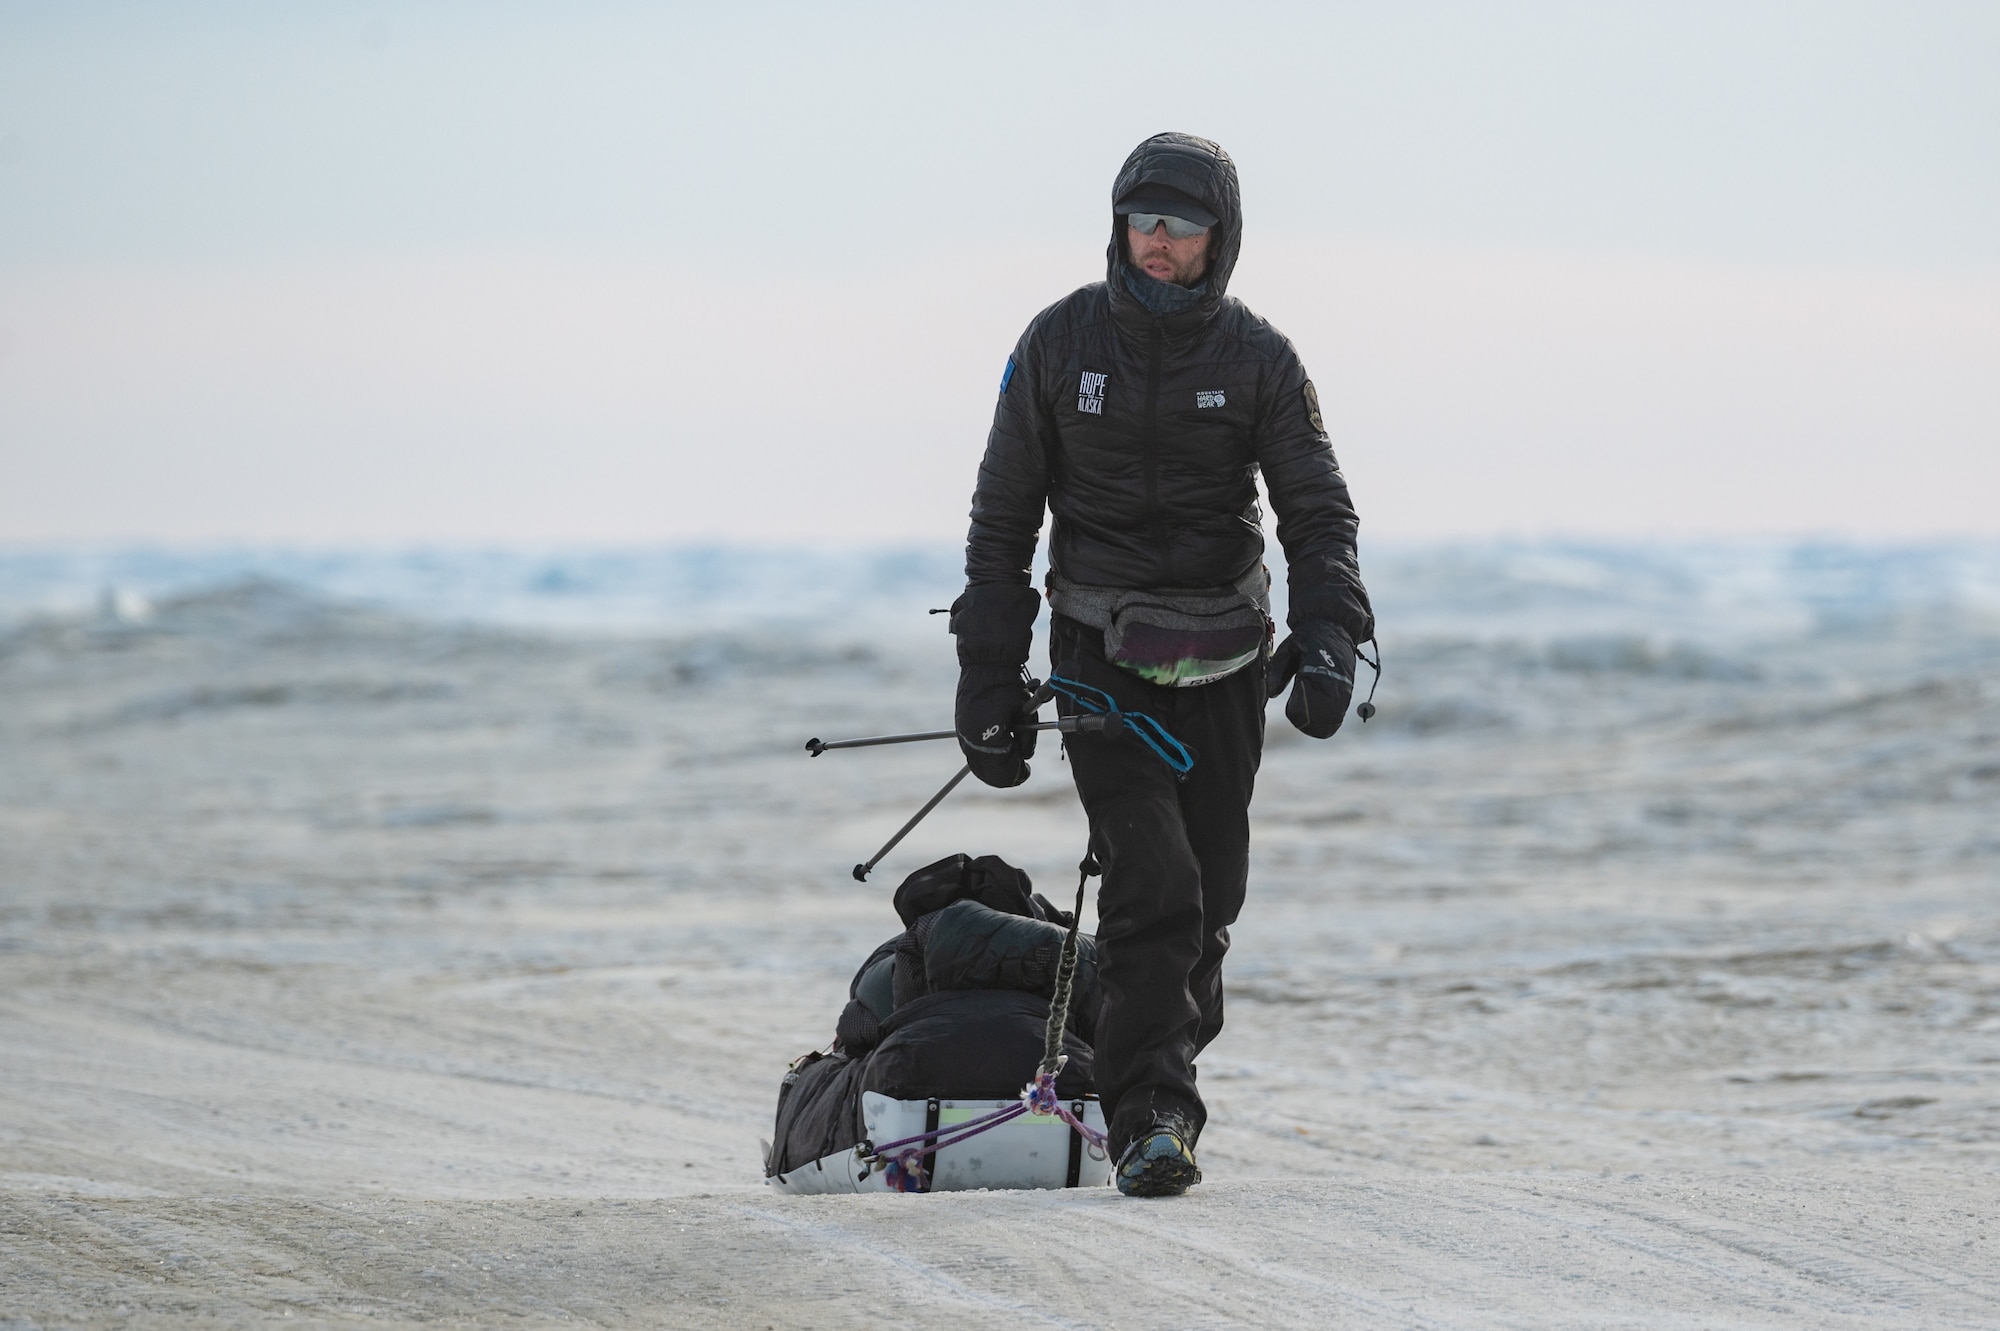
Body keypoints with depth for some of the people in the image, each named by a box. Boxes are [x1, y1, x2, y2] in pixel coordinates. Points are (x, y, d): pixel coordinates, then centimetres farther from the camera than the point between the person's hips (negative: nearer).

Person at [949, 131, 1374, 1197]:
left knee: (1209, 894, 6)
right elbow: (1003, 516, 5)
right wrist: (988, 669, 1)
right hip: (1102, 655, -2)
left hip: (1224, 661, 2)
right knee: (1153, 878, -18)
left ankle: (1155, 1077, 25)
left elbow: (1318, 508, -3)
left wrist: (1327, 637, -20)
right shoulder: (1063, 342, -1)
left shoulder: (1255, 358, 0)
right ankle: (1148, 1116, -19)